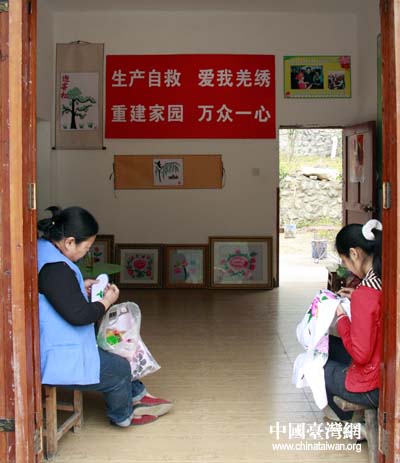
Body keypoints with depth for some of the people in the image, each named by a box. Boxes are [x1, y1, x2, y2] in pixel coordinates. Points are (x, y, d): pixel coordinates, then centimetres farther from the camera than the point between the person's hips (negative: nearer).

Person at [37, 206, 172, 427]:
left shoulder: (42, 249, 3)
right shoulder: (55, 268, -28)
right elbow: (79, 315, -26)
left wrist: (80, 288, 8)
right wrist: (106, 301, -9)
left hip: (51, 345, 11)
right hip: (60, 360, -11)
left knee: (113, 354, 26)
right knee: (120, 369, 8)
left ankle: (137, 395, 42)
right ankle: (123, 415, 34)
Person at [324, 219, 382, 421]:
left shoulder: (364, 294, -28)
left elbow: (361, 355, -24)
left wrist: (341, 317, -11)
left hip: (372, 388, -8)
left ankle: (347, 415, 26)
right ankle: (344, 405, 31)